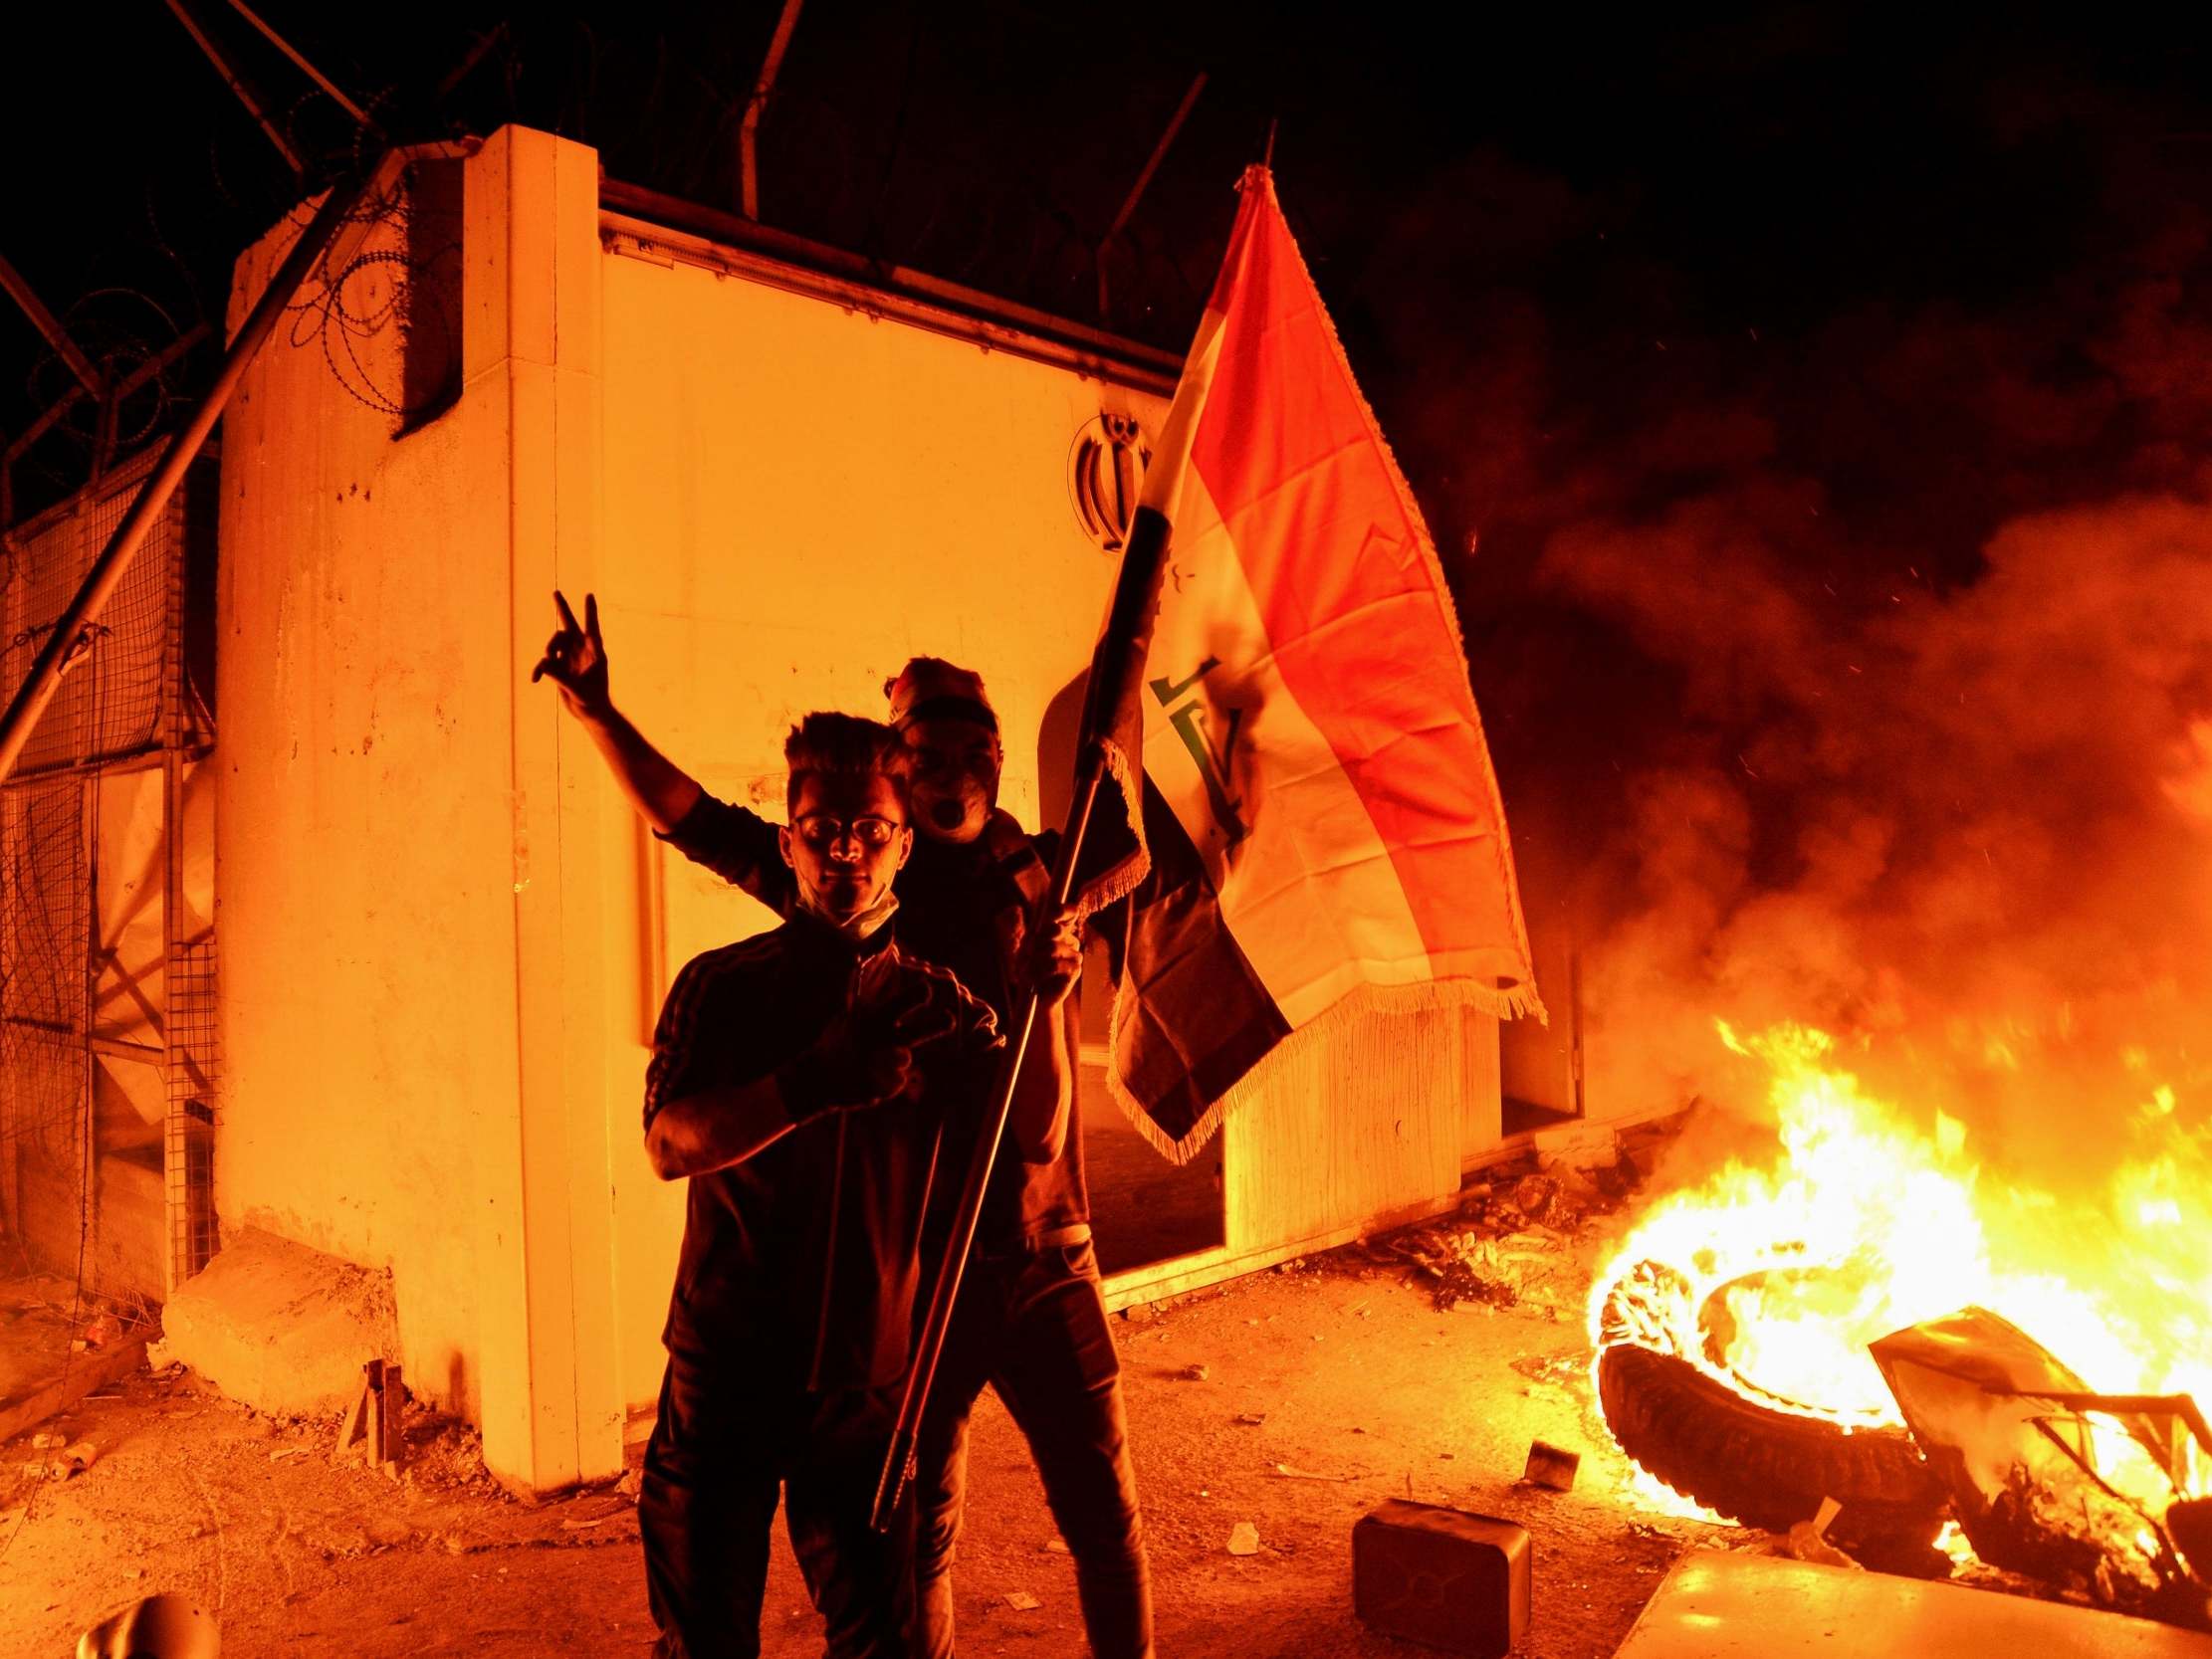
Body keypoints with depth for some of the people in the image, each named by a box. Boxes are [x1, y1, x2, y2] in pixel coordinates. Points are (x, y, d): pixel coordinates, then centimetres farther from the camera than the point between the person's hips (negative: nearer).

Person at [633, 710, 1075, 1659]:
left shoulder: (936, 1003, 3)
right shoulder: (721, 985, -2)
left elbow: (1037, 1142, -5)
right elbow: (669, 1143, -16)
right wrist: (813, 1084, -32)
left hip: (865, 1383, 1)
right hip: (724, 1375, -1)